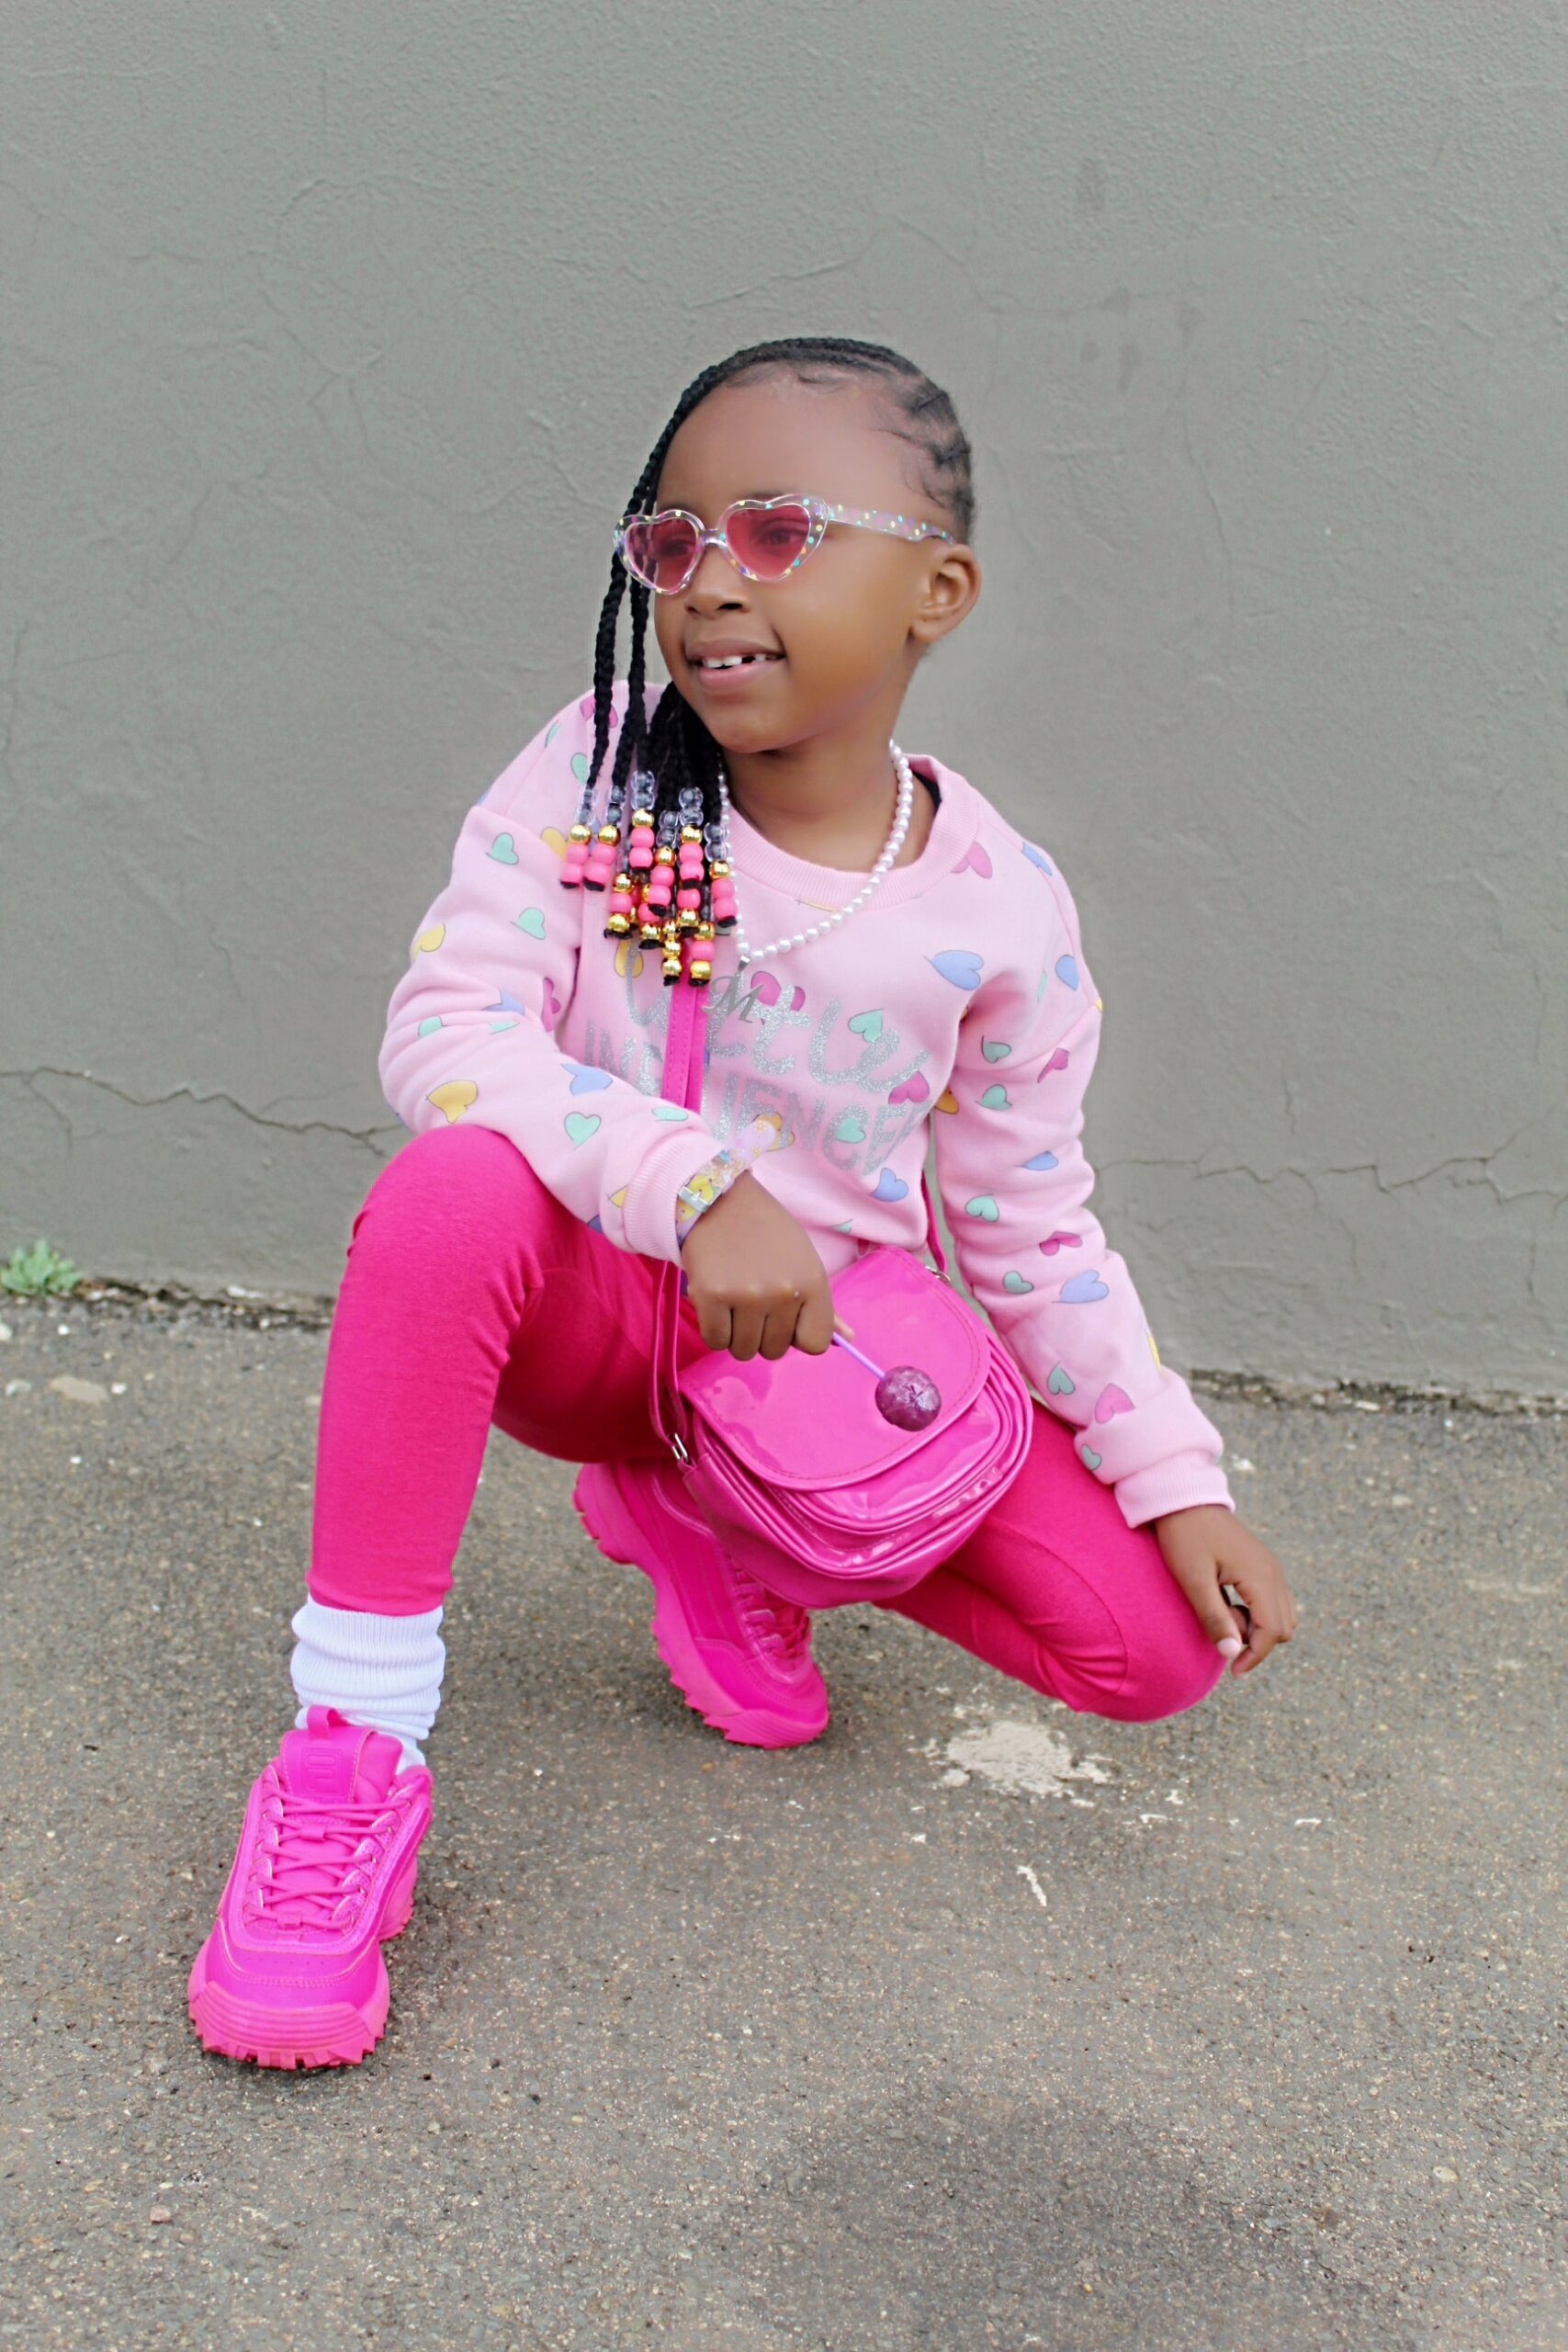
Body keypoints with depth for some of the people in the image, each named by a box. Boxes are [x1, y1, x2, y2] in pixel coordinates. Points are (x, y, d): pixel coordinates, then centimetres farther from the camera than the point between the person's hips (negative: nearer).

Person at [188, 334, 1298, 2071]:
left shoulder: (1000, 908, -7)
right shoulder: (599, 774, -11)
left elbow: (1031, 1227, 2)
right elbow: (443, 1029, -22)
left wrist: (1178, 1475, -5)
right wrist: (694, 1183, -37)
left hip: (817, 1353, 3)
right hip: (582, 1307, -2)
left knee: (1155, 1645, -11)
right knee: (458, 1186, -38)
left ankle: (704, 1528, 11)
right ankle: (354, 1744, -25)